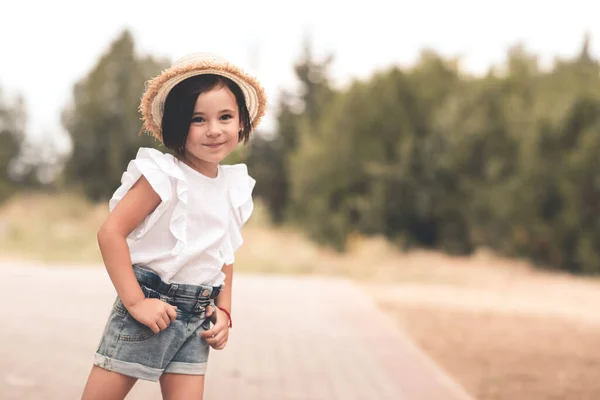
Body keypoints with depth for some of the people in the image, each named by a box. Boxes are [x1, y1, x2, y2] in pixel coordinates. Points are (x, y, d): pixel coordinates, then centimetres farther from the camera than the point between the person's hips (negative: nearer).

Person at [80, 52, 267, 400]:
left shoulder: (235, 187, 6)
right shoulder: (164, 175, -13)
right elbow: (111, 232, -17)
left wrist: (224, 309, 7)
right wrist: (136, 302, -20)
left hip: (196, 317, 5)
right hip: (150, 304, -5)